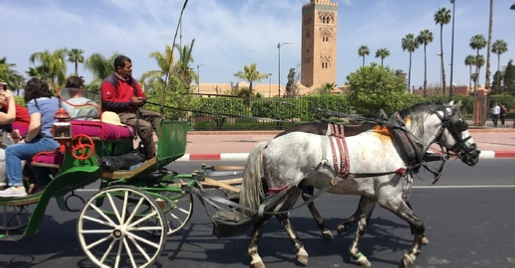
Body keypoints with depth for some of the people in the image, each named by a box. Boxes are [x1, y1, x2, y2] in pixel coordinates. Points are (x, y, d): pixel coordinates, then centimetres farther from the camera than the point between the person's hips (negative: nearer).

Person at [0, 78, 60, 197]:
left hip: (50, 142, -8)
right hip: (62, 142, 8)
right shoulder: (55, 100, 20)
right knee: (31, 150, 34)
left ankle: (17, 187, -2)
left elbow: (35, 125, -17)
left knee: (11, 150, 4)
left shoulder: (34, 102, -1)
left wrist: (26, 140, 0)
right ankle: (45, 185, 32)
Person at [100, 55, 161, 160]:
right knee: (146, 126, -28)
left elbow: (142, 96, 23)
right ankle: (152, 157, -17)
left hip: (134, 110, 9)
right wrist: (130, 102, -19)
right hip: (119, 114, -9)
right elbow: (109, 103, -20)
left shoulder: (131, 80, 15)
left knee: (158, 116, 2)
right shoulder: (109, 82, -9)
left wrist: (141, 100, -3)